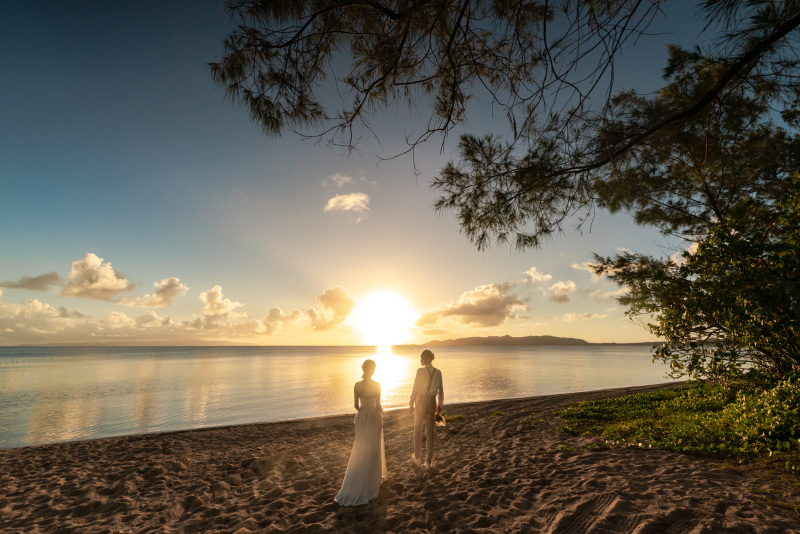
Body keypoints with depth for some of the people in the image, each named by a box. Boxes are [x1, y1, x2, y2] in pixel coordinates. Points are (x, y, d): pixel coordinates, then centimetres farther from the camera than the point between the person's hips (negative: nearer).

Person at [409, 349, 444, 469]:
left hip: (421, 401, -3)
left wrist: (411, 404, -1)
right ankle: (428, 460, 17)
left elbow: (415, 389, -12)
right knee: (430, 431, 12)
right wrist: (439, 406, 16)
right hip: (432, 402, 4)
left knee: (418, 429, 14)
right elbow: (440, 391, 6)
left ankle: (417, 457, 26)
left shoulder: (420, 371, -14)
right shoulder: (438, 372, 0)